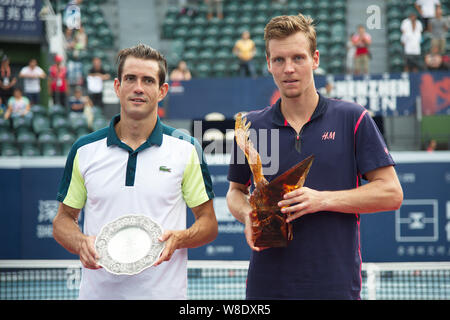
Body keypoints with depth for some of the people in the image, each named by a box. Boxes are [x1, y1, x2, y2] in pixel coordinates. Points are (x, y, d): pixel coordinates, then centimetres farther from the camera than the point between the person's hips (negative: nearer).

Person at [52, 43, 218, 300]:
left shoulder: (186, 148, -1)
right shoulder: (84, 150, 3)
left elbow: (209, 224, 3)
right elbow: (63, 219, 9)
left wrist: (179, 238, -17)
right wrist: (81, 243, -11)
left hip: (164, 291, -1)